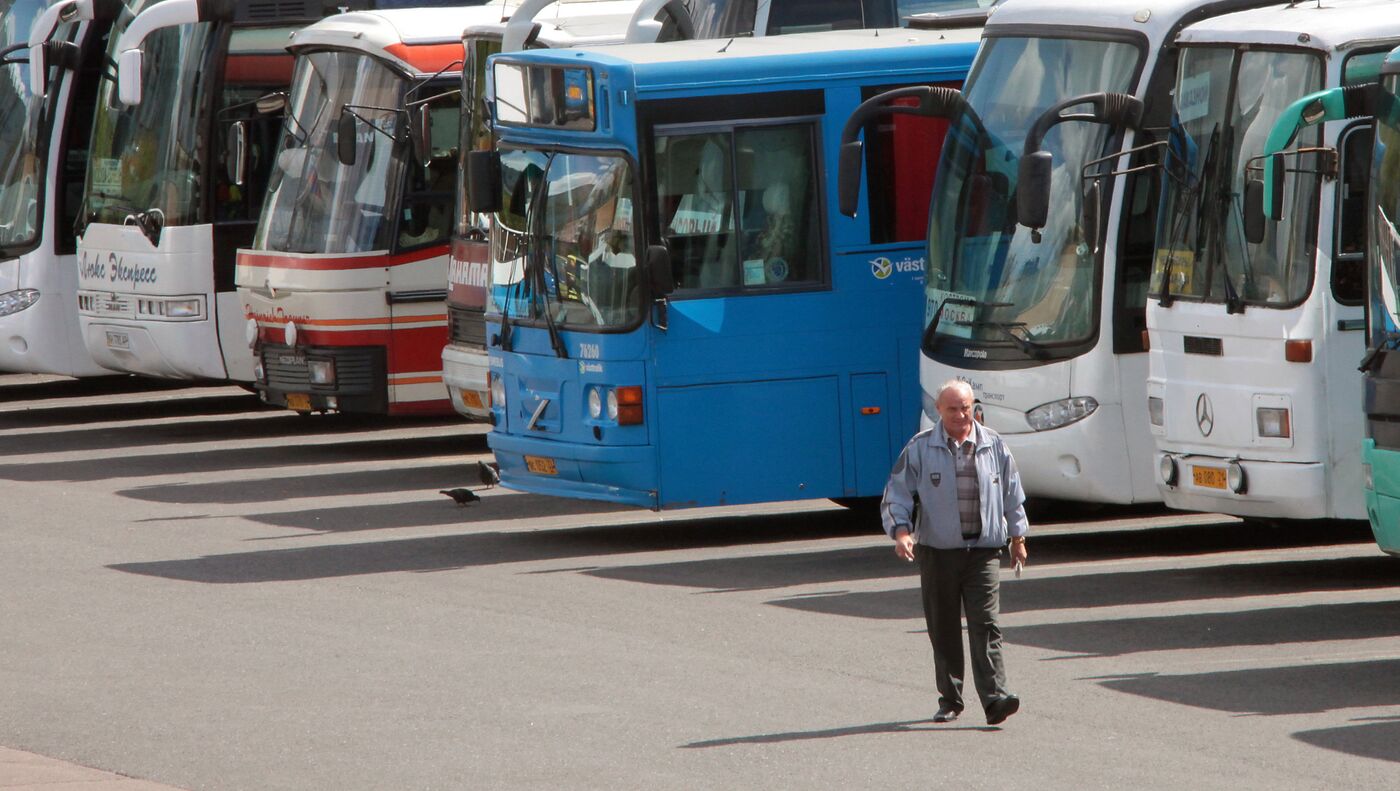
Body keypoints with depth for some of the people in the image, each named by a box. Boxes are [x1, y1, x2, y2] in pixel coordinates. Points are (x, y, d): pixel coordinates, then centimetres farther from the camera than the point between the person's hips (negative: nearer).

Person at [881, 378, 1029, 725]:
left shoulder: (993, 445, 7)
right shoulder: (920, 449, 1)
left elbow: (1012, 493, 18)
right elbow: (897, 495, 1)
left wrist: (1017, 535, 21)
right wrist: (901, 531, -14)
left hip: (983, 550, 0)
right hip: (937, 550, 0)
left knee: (985, 624, -11)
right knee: (943, 628, 5)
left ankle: (994, 698, -18)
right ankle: (949, 700, 15)